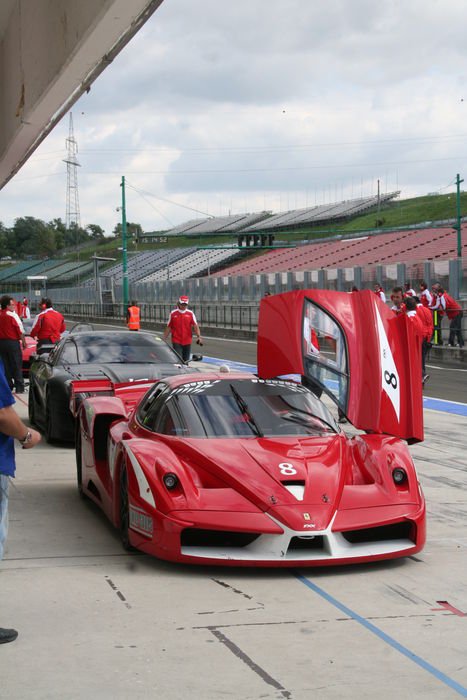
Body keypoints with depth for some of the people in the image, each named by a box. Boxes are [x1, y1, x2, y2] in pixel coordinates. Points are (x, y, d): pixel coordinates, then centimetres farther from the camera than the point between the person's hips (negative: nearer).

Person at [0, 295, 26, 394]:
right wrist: (23, 341, 0)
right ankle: (19, 387, 0)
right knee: (16, 366, 0)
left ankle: (8, 386, 15)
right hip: (12, 342, -5)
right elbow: (20, 330, -11)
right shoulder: (12, 315, -12)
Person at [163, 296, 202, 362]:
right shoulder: (173, 313, 2)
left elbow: (195, 325, -6)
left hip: (187, 342, 2)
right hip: (176, 342, -2)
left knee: (186, 361, 10)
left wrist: (199, 337, -20)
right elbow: (168, 327, 7)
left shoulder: (190, 313, 3)